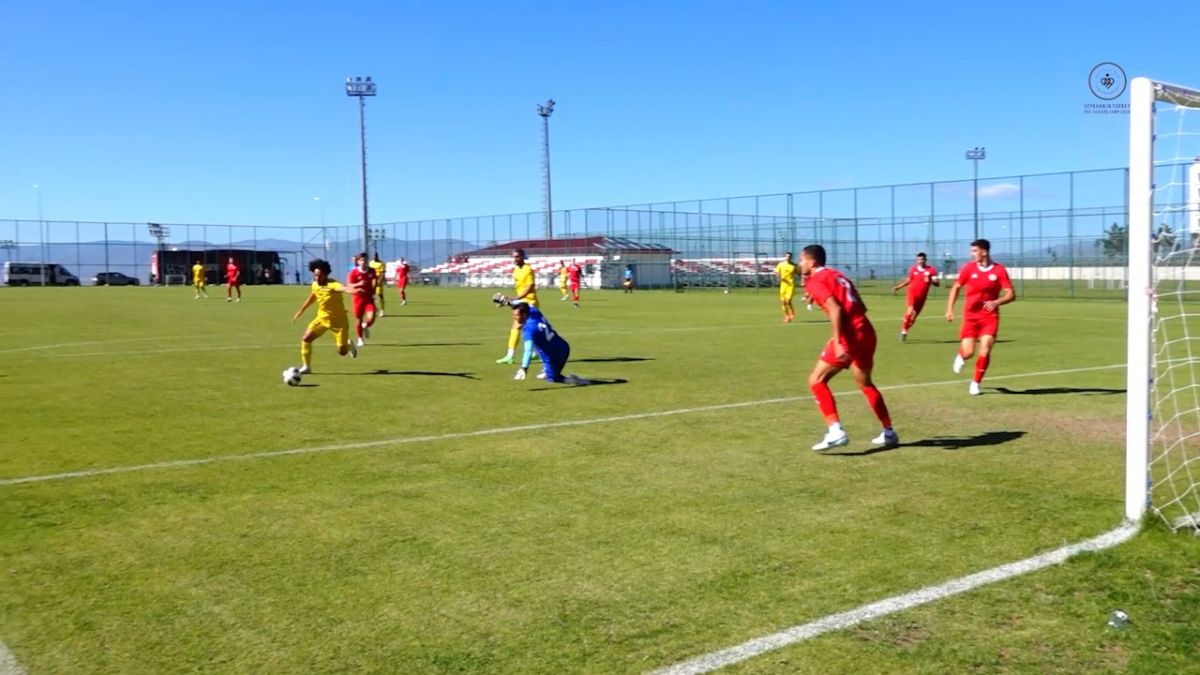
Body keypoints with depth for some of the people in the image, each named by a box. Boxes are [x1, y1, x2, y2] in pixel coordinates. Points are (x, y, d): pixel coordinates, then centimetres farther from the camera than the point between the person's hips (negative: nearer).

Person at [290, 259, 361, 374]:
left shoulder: (332, 285, -27)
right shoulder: (315, 285, -5)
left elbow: (342, 288, -52)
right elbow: (311, 298, 17)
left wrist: (348, 289, -76)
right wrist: (300, 312, 24)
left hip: (338, 321, -5)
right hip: (322, 318, 5)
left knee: (342, 352, -2)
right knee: (305, 339, -9)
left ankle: (349, 345, 36)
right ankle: (306, 366, 8)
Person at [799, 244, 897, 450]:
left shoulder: (815, 281, -4)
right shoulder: (837, 275, 22)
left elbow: (835, 309, -18)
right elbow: (861, 307, 19)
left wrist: (838, 343, -24)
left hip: (849, 336, -9)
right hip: (866, 332, 9)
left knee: (816, 381, -1)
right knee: (865, 384, 24)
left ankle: (836, 431, -12)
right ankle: (888, 433, 29)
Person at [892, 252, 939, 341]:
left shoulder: (931, 270, -2)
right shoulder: (913, 269, 4)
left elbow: (937, 283, -7)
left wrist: (930, 281, -27)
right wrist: (898, 287, 20)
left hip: (922, 297, 1)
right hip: (912, 293, -1)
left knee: (913, 317, 7)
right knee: (909, 312, -21)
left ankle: (905, 331, 28)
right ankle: (903, 331, -7)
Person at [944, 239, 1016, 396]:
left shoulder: (999, 270, -7)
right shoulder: (969, 268, -3)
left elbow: (1011, 294, -6)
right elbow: (956, 287, 8)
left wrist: (996, 302, -25)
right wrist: (949, 309, 2)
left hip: (990, 316, -1)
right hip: (970, 316, 1)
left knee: (985, 351, -12)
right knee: (968, 353, -6)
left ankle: (976, 383, 7)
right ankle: (961, 356, 33)